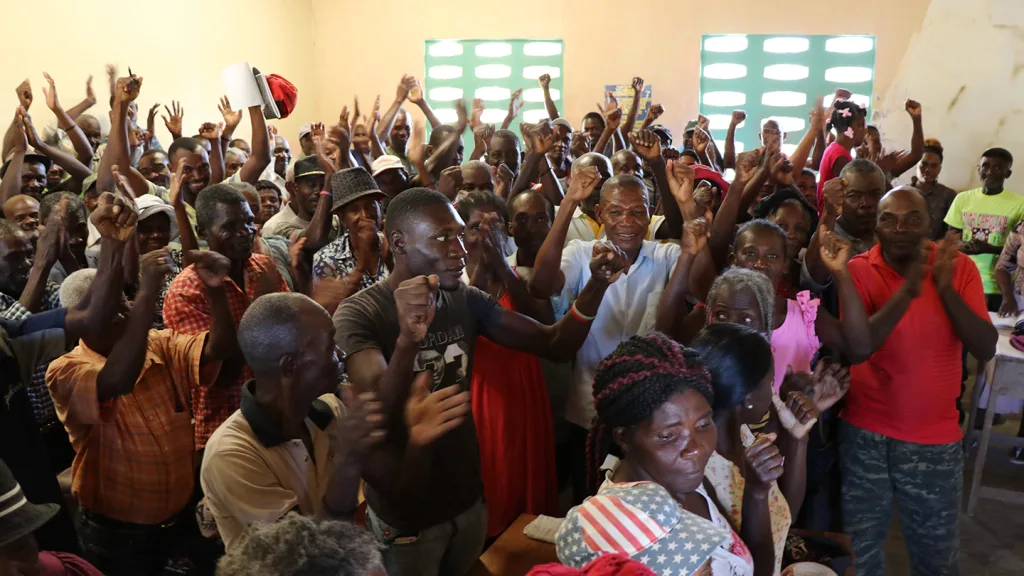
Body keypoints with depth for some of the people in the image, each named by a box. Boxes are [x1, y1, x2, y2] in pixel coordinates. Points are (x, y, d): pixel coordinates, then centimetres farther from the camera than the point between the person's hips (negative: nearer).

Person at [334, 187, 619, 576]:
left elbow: (555, 345, -7)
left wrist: (596, 286, -23)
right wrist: (408, 341, -51)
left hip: (468, 499, 5)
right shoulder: (359, 314, -20)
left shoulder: (467, 301, -3)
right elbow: (378, 415, -33)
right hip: (404, 516, -5)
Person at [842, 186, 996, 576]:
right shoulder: (859, 270, -10)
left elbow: (985, 350, -13)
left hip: (935, 439, 1)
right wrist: (907, 291, -30)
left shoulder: (958, 267, -5)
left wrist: (946, 289, -25)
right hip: (865, 433, -1)